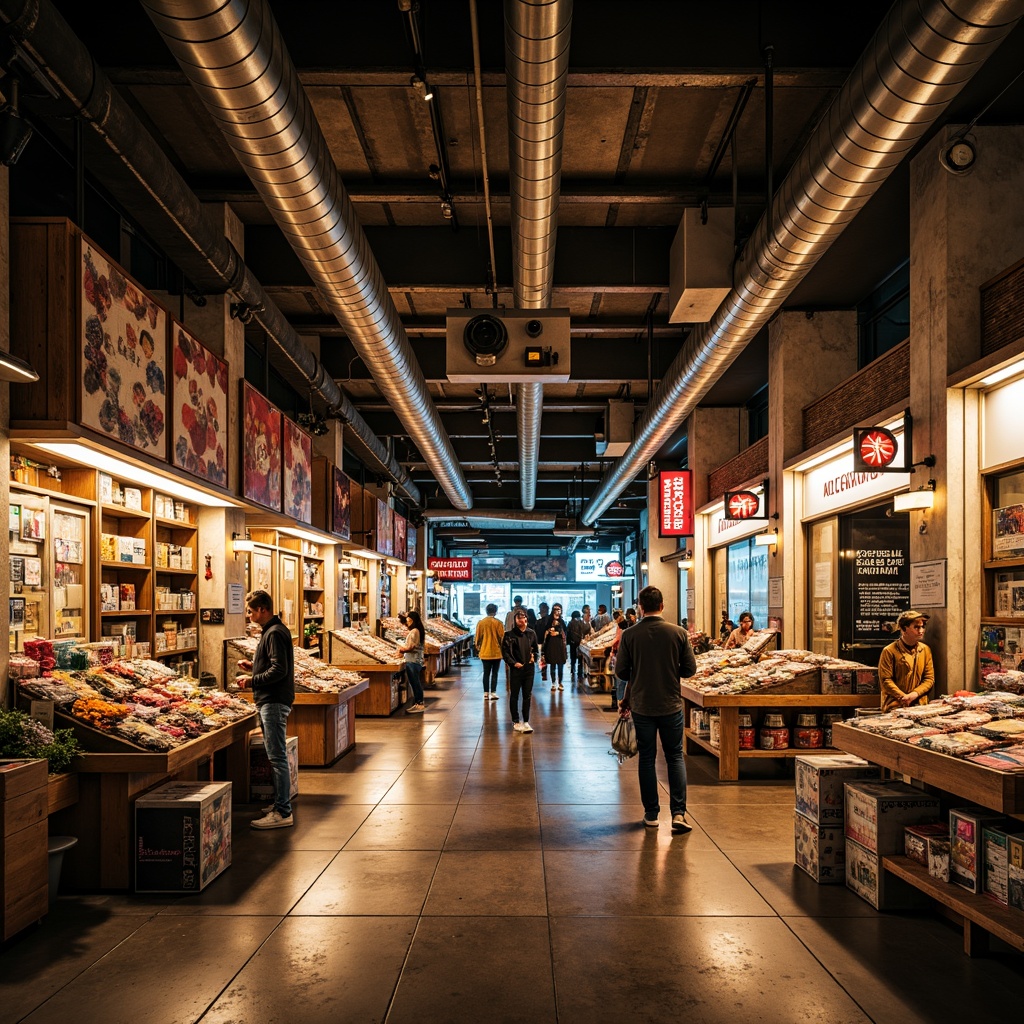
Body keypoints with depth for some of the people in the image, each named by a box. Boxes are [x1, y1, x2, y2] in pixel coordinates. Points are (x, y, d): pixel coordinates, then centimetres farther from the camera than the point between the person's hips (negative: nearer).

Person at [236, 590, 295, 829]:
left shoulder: (275, 633, -16)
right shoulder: (273, 630, 17)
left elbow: (279, 670, -23)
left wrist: (251, 680, -15)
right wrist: (253, 666, 14)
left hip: (274, 702, -11)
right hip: (271, 701, 11)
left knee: (277, 757, -8)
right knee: (275, 756, 17)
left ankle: (283, 813, -4)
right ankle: (280, 803, 26)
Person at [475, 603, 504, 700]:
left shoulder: (480, 623, -2)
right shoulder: (497, 623, -9)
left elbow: (477, 637, 2)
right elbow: (502, 637, -6)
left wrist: (478, 648, 17)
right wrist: (503, 648, 9)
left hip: (485, 652, 2)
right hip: (496, 652, -2)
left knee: (486, 673, 11)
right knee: (494, 673, 5)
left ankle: (486, 694, 12)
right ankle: (493, 693, 0)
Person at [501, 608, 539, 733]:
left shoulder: (531, 633, 5)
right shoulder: (510, 634, -6)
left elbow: (535, 648, 18)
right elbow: (505, 651, -6)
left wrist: (534, 657, 1)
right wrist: (513, 663, -13)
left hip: (529, 668, 3)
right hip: (516, 668, -3)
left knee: (527, 696, 7)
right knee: (515, 696, 6)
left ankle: (526, 721, 14)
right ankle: (516, 721, 16)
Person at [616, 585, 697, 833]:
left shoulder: (630, 634, -9)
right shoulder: (679, 633, -8)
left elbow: (621, 671, -5)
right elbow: (690, 669, -3)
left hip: (641, 706, 0)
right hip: (671, 705, 0)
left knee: (646, 758, 12)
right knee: (675, 757, 11)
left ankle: (651, 814, 17)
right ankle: (678, 813, 2)